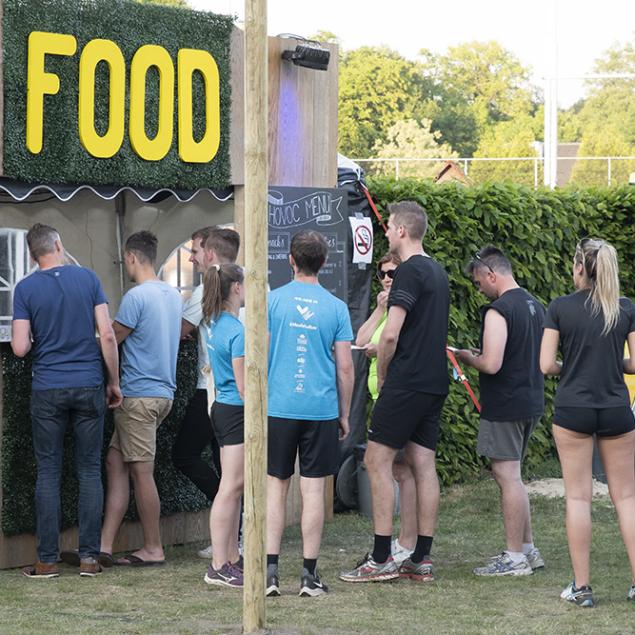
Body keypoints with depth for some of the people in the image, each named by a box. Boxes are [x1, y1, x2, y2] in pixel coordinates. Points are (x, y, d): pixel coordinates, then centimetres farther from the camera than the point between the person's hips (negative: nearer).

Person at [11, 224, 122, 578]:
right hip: (89, 388, 1)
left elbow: (20, 348, -7)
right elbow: (107, 335, -3)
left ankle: (49, 560, 2)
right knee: (90, 471, 6)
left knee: (49, 473, 4)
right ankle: (90, 557, 5)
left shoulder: (26, 289, -3)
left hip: (48, 390, -1)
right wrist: (114, 382, 6)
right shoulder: (88, 278, 1)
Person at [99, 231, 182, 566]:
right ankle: (104, 545, 7)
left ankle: (153, 549, 5)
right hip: (163, 391, 9)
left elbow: (111, 340, -10)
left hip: (139, 395, -9)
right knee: (116, 462, 10)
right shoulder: (173, 295, 12)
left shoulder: (136, 297, -15)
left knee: (141, 472, -1)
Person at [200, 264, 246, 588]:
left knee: (233, 488, 14)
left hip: (223, 407, 10)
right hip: (237, 413, -10)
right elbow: (244, 386, -18)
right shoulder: (237, 331, -18)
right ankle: (219, 567, -7)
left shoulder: (216, 323, 10)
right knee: (231, 488, -7)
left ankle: (231, 559, 19)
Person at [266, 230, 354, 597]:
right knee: (313, 490, 4)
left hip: (278, 407, 0)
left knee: (276, 487, 6)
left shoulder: (273, 301, -2)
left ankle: (270, 571, 1)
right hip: (321, 409, 0)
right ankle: (310, 574, 5)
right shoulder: (336, 307, 1)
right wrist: (344, 414, 12)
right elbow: (345, 368, 2)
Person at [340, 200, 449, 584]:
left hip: (407, 381, -9)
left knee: (378, 461, -5)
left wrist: (382, 375, -4)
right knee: (424, 465, 8)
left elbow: (392, 334, -18)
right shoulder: (437, 272, 16)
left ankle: (381, 559, -7)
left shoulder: (410, 272, -13)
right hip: (435, 382, 9)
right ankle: (422, 560, 8)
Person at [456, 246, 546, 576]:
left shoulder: (499, 310, -17)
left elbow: (492, 365, -24)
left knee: (506, 475, -4)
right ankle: (527, 549, 21)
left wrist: (469, 358, -3)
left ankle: (515, 557, -1)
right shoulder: (534, 305, 13)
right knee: (511, 475, 18)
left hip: (505, 406, -9)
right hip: (530, 401, 9)